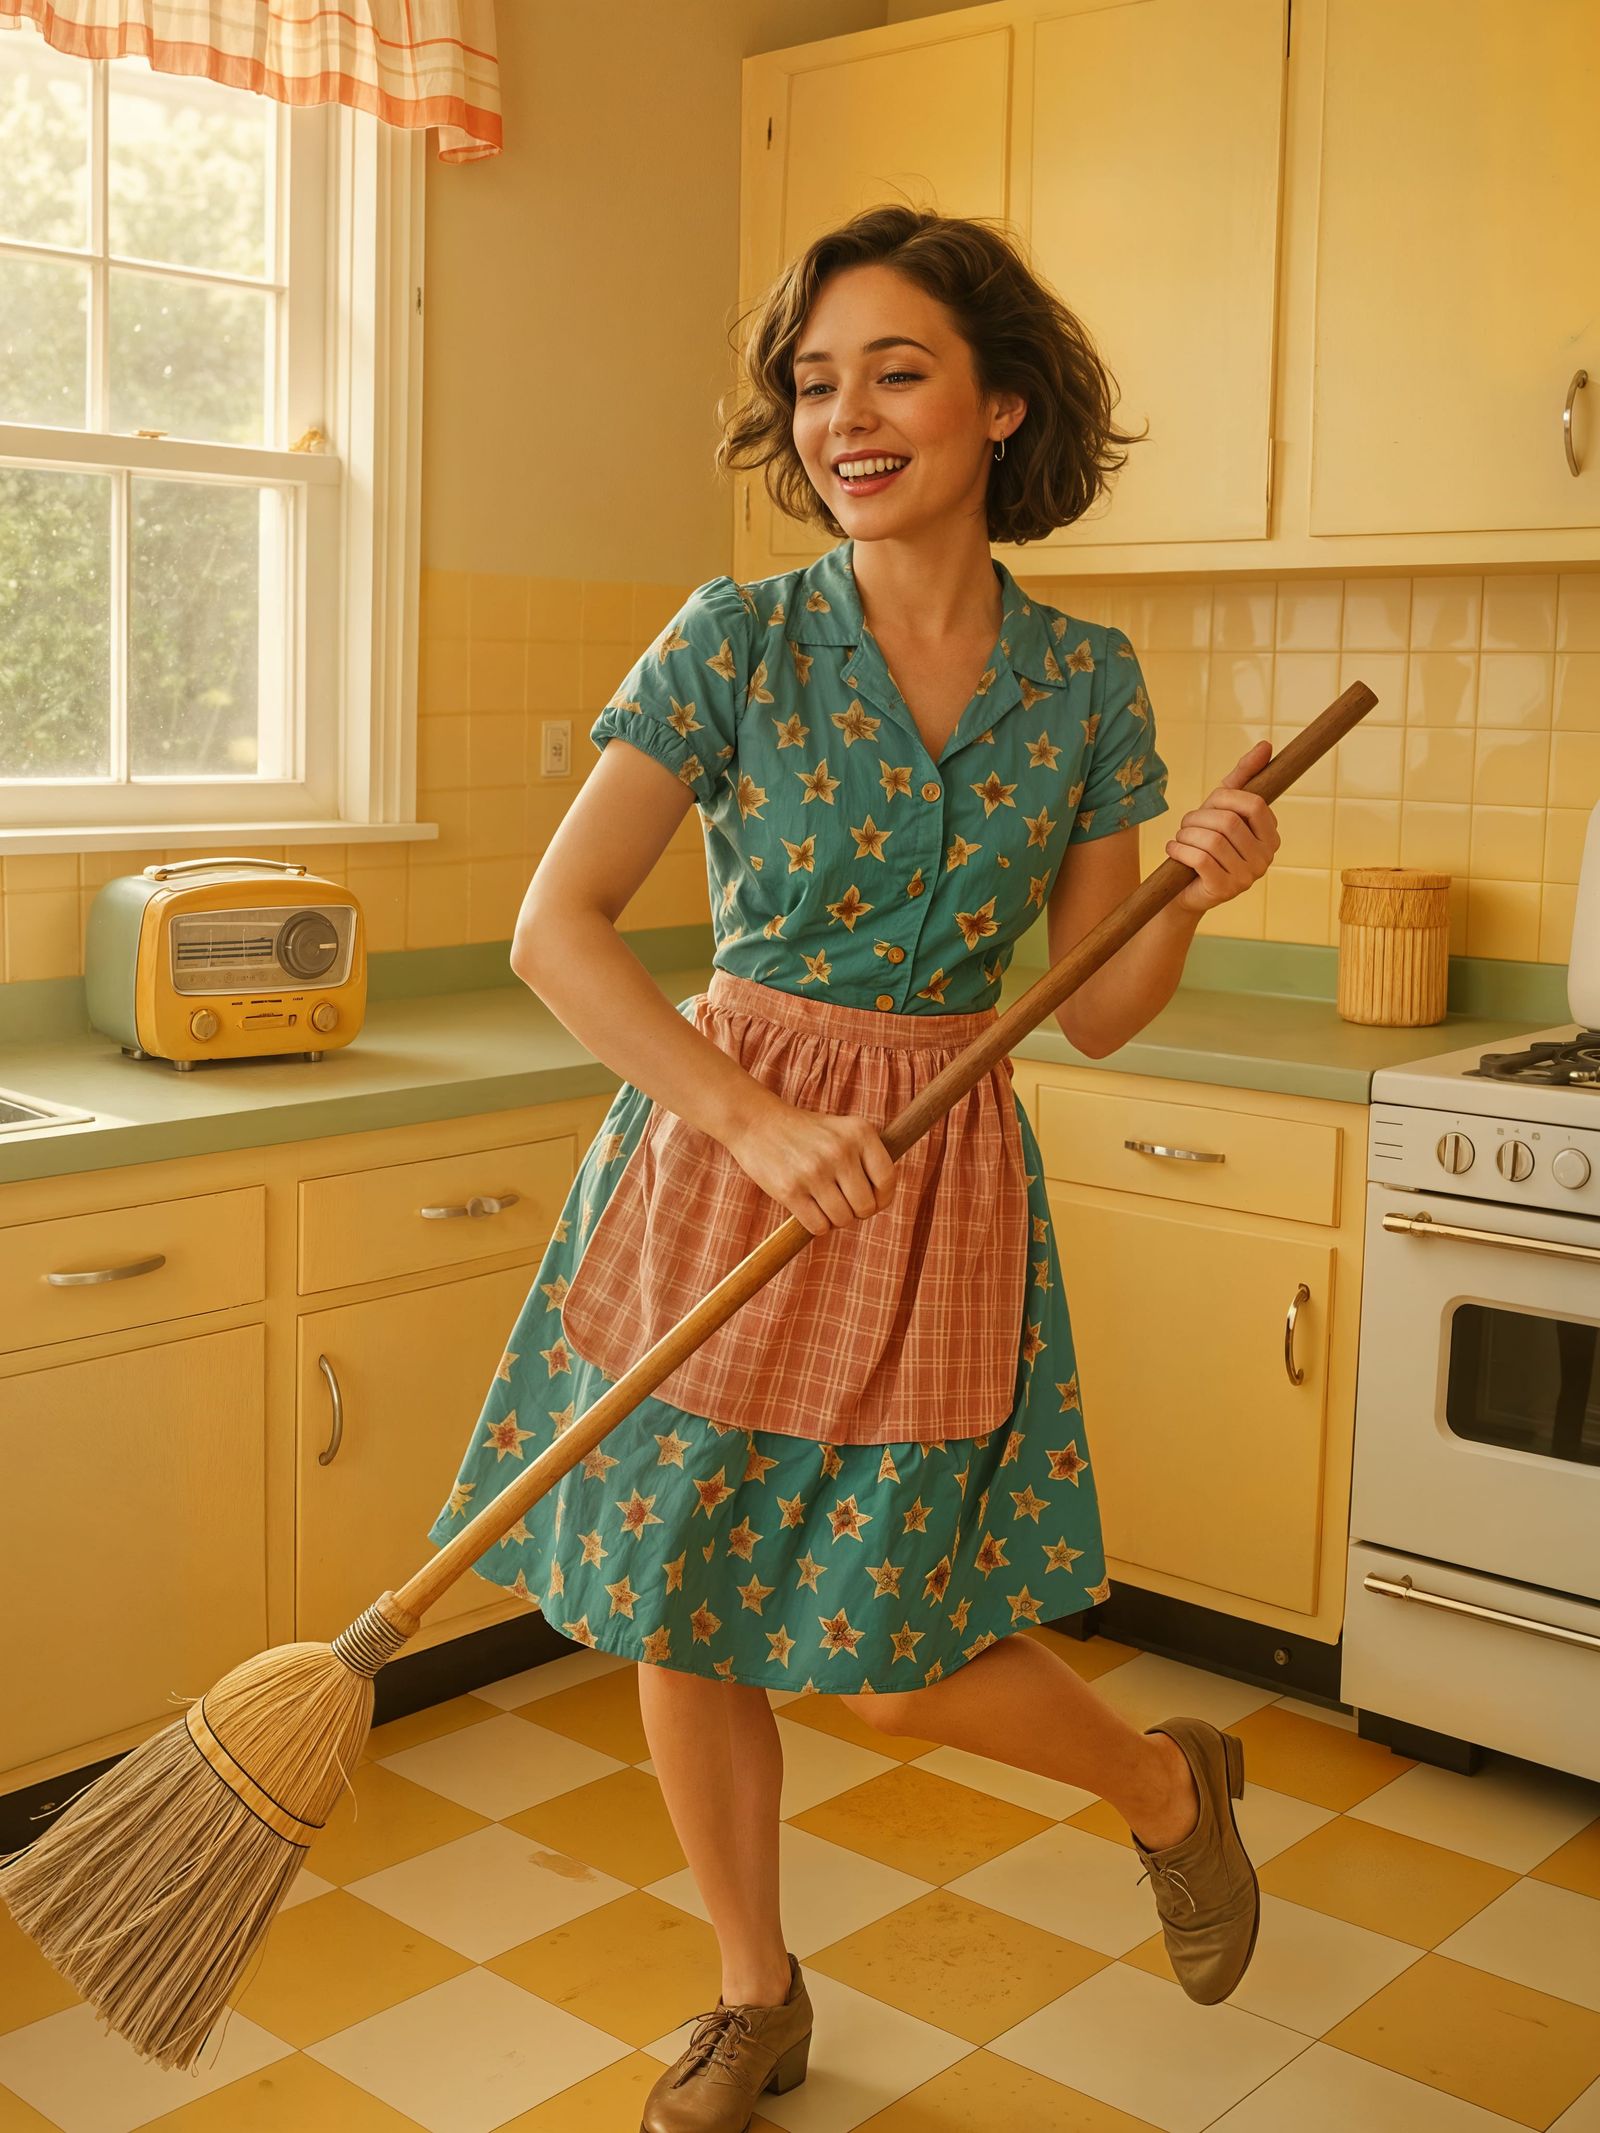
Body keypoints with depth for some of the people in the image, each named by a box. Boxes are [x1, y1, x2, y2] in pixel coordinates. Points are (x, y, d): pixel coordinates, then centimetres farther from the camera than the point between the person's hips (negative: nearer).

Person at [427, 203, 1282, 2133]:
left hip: (937, 1178, 0)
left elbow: (1093, 1014, 4)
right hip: (715, 1144, 1)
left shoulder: (1087, 681, 1)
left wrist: (1194, 892, -15)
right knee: (681, 1607, 7)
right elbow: (555, 925, -12)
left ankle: (1175, 1783, 35)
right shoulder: (735, 639, -6)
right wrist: (755, 1125, -21)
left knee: (895, 1661, 2)